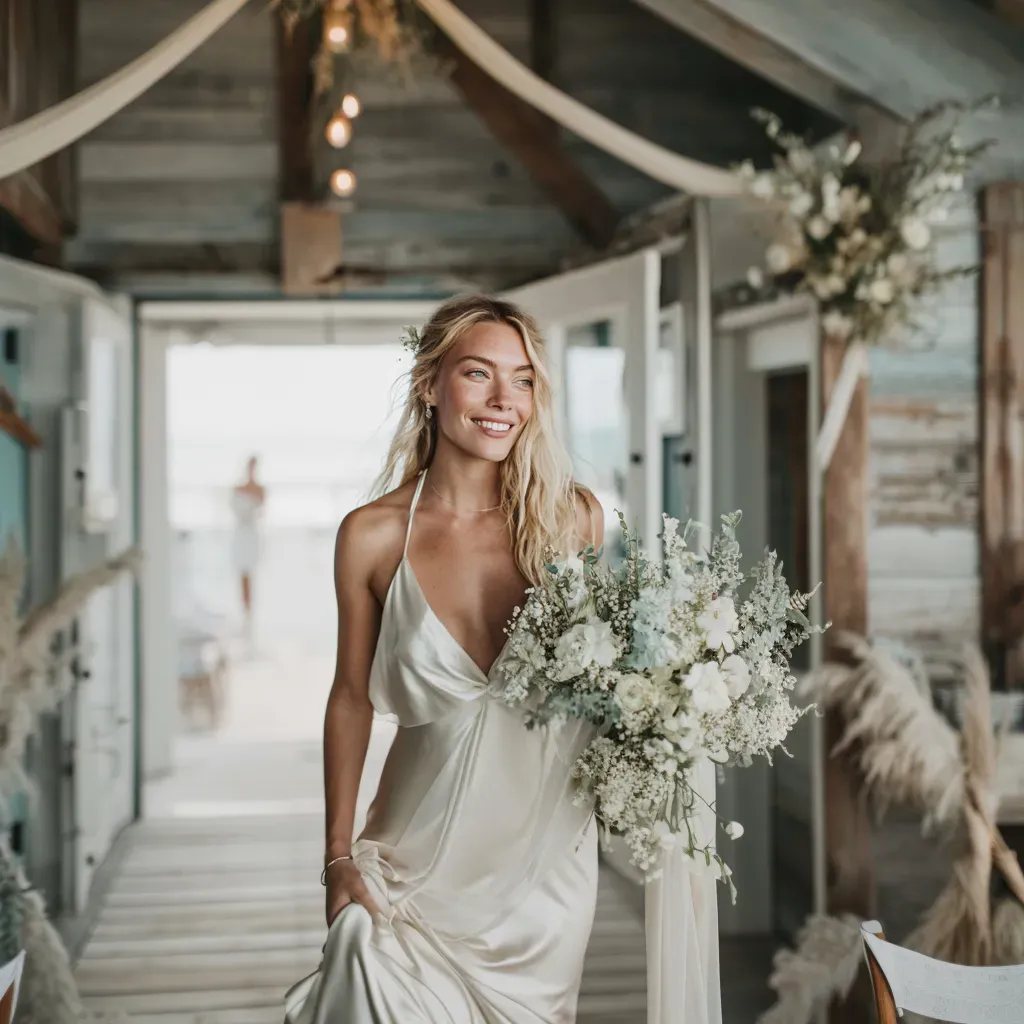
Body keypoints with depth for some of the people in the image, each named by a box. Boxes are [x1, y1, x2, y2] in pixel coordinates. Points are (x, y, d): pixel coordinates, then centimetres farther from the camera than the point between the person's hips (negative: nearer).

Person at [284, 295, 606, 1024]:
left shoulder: (575, 518, -6)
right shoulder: (373, 536, -8)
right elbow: (353, 696, 2)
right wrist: (338, 855, 3)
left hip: (547, 855, 2)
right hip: (424, 851, -1)